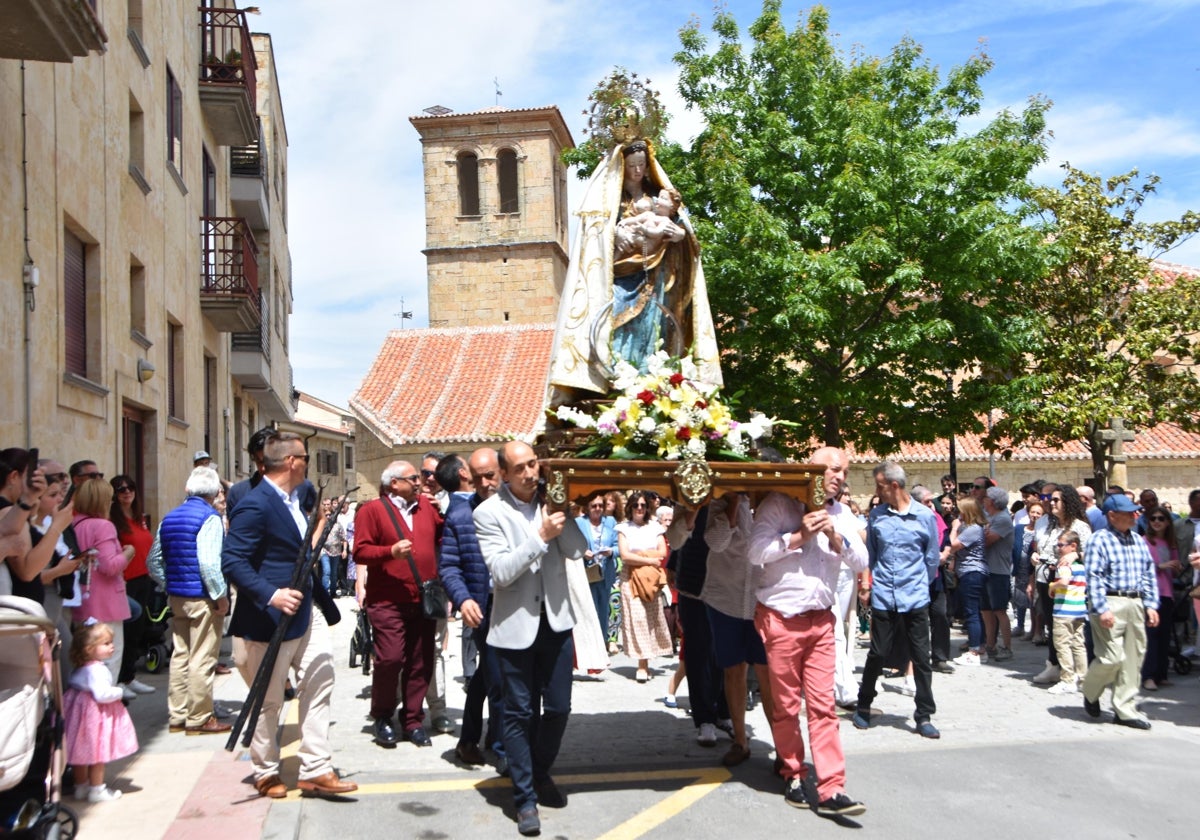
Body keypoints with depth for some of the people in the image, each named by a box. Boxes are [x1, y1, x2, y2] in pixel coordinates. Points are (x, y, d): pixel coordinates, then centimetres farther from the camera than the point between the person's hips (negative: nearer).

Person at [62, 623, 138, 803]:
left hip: (80, 708, 10)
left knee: (81, 753, 17)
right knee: (98, 754, 3)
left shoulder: (82, 667, 8)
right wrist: (119, 692, -13)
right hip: (95, 714, -10)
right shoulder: (98, 670, -24)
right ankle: (96, 790, 11)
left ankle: (81, 788, 29)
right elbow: (102, 694, -31)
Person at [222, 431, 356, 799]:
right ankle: (266, 773, 25)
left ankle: (316, 770, 16)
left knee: (318, 685, 8)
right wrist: (271, 595, -33)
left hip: (306, 613, 9)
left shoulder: (293, 499, 11)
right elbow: (232, 561, -24)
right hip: (271, 619, -9)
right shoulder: (255, 505, -19)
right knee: (269, 701, 8)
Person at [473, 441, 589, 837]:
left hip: (555, 619, 4)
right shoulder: (489, 512, -9)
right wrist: (540, 537, -23)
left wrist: (562, 512, -16)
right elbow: (502, 571, -16)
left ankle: (541, 774, 35)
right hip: (515, 625, -4)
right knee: (520, 713, 5)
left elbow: (577, 551, -5)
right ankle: (525, 798, 18)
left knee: (558, 708, 11)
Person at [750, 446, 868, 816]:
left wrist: (836, 537, -11)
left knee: (823, 706, -1)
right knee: (785, 706, 5)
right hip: (781, 618, -4)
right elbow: (756, 552, -12)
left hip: (822, 620, 4)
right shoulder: (779, 504, -3)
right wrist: (798, 536, -16)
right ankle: (792, 775, 22)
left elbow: (860, 562, 5)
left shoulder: (842, 514, 13)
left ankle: (831, 790, -2)